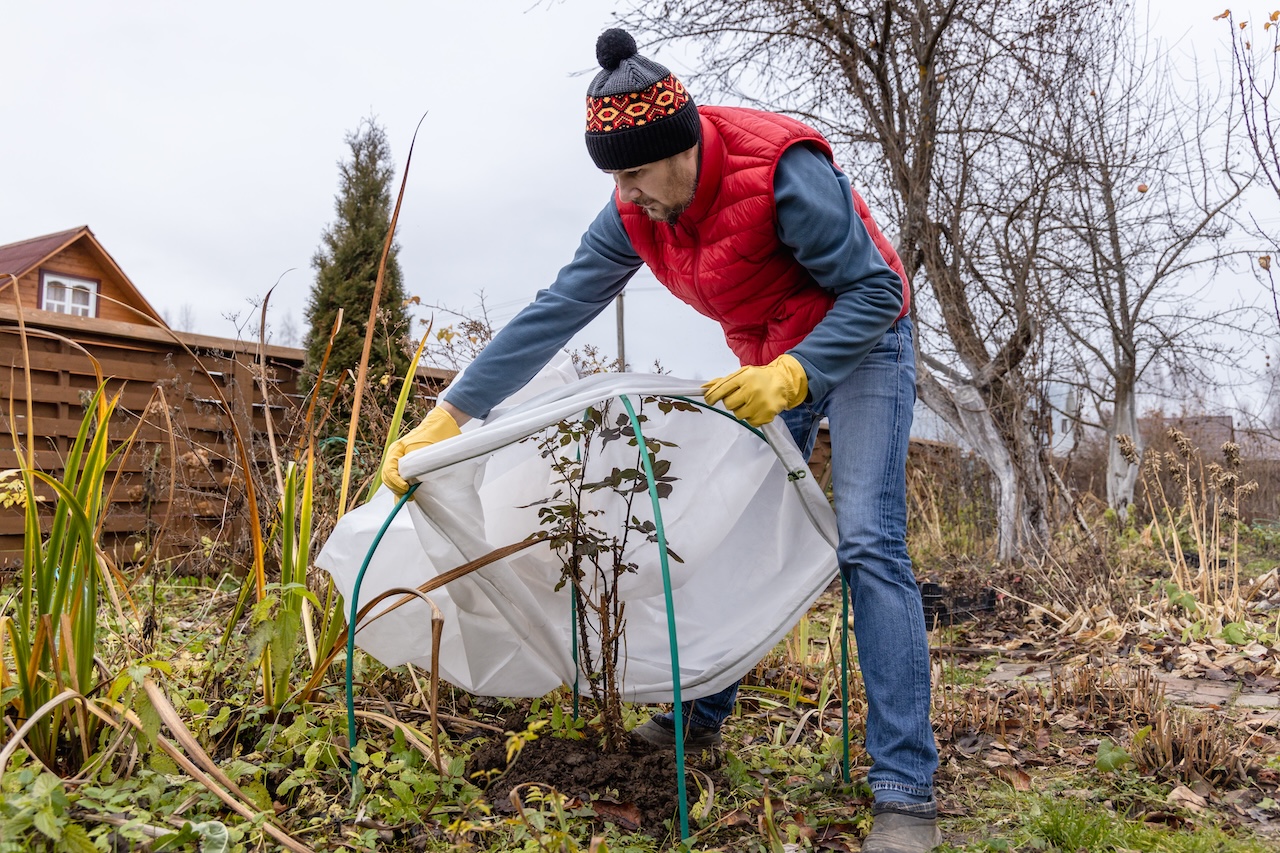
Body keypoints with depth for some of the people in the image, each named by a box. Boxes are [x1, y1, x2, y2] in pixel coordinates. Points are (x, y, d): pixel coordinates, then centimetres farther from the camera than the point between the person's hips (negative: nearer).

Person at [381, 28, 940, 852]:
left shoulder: (783, 170, -30)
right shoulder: (634, 214, -12)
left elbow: (875, 291, -22)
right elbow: (553, 314, -12)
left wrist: (792, 375, -37)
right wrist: (447, 416, -16)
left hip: (862, 343, -6)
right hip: (770, 363, 6)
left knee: (868, 544, -19)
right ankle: (700, 717, 25)